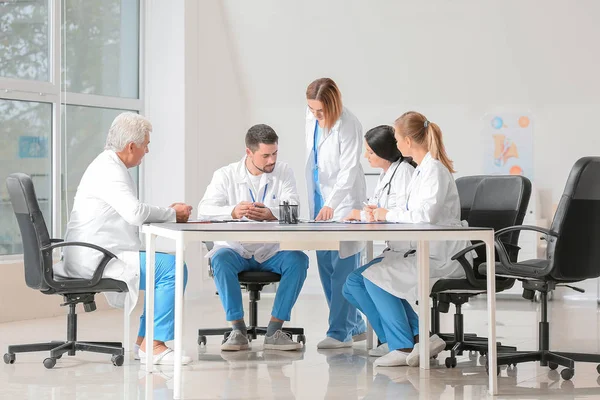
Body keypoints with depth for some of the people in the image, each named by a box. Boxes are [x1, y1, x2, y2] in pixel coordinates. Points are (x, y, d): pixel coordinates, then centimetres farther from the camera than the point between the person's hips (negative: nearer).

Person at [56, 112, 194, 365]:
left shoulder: (111, 166, 18)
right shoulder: (108, 170, -16)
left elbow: (129, 213, 21)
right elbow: (136, 213, -27)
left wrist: (169, 212, 7)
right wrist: (173, 214, -12)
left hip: (94, 255, 11)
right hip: (98, 257, -11)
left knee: (168, 267, 18)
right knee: (172, 268, -16)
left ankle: (144, 340, 15)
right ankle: (153, 345, -12)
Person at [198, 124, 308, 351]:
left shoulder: (284, 173, 2)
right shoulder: (225, 175, -1)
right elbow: (204, 210, -15)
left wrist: (270, 214, -39)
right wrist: (233, 211, -37)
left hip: (271, 252, 1)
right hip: (236, 249, -1)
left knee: (298, 259, -28)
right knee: (221, 260, -33)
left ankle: (274, 331, -21)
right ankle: (238, 331, -24)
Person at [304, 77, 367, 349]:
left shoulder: (348, 125, -18)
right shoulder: (311, 117, 4)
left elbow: (349, 169, -21)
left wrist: (332, 204, -31)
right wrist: (317, 202, 16)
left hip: (344, 201, -8)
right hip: (320, 199, 8)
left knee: (343, 267, -8)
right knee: (325, 266, 9)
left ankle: (340, 332, -4)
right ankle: (355, 326, 19)